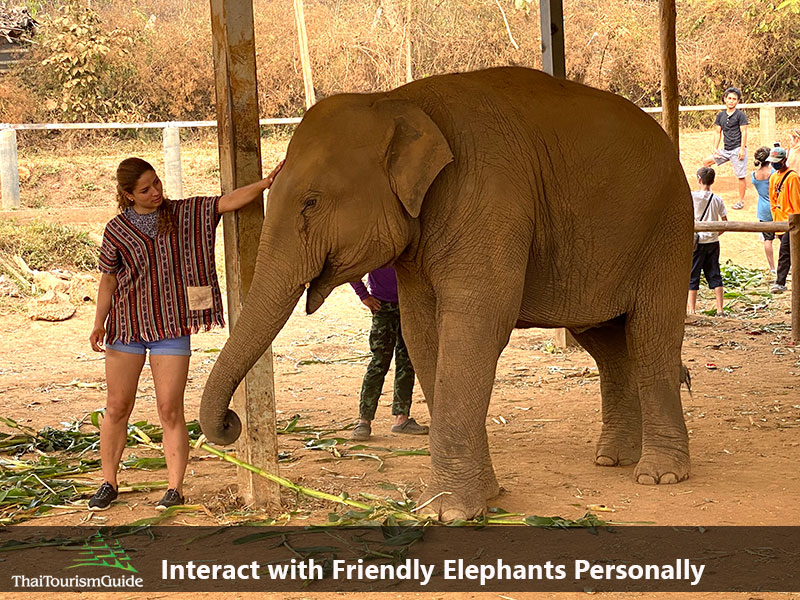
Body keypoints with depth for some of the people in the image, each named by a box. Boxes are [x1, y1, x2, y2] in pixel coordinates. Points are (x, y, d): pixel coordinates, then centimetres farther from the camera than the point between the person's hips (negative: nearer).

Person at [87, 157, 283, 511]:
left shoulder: (185, 214, 2)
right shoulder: (117, 230, 2)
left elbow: (229, 201, -6)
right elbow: (108, 279, 8)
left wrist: (265, 183, -21)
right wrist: (99, 323, 0)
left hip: (170, 326, -1)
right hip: (127, 323, 1)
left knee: (170, 410, -3)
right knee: (117, 408, 6)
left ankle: (175, 488, 3)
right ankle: (108, 484, 18)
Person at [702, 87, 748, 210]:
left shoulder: (740, 115, -5)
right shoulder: (721, 115, 12)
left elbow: (744, 132, -8)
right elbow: (717, 132, 15)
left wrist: (742, 149, -15)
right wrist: (715, 148, 6)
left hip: (737, 149, -7)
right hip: (726, 149, 7)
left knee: (741, 176, -5)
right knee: (706, 162, 7)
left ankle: (741, 201, 2)